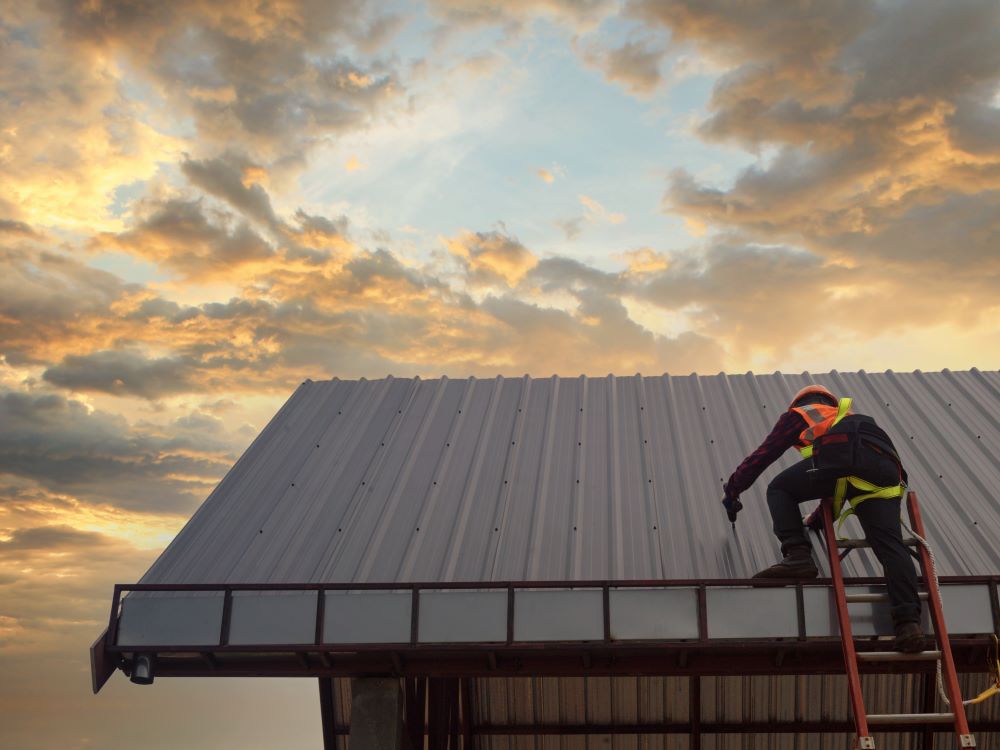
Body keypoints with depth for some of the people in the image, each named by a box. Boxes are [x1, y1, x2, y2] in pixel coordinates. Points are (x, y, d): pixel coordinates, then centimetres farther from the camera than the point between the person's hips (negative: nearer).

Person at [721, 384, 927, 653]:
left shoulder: (796, 415, 33)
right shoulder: (850, 416, 47)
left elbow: (763, 455, 33)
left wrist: (732, 490, 45)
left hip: (840, 455, -5)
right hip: (885, 466, 5)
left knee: (780, 489, 15)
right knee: (890, 546, -3)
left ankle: (797, 556, -5)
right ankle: (908, 623, -22)